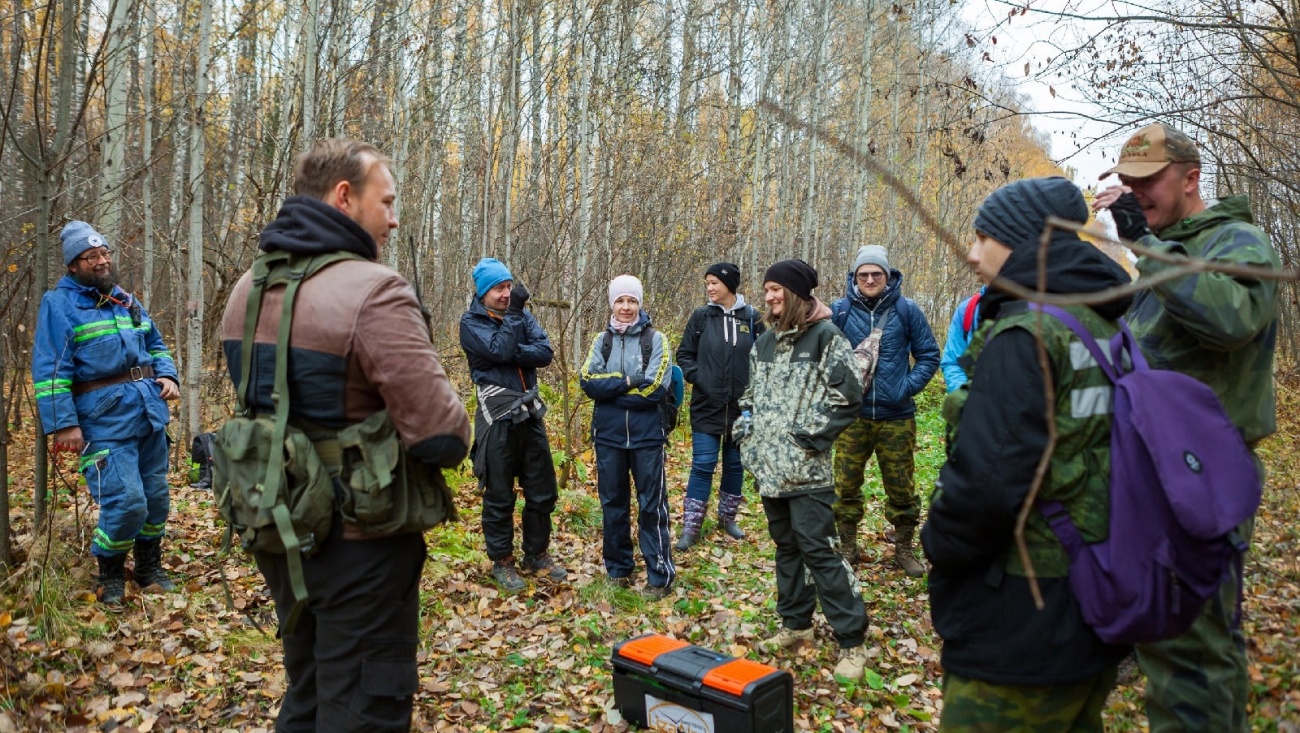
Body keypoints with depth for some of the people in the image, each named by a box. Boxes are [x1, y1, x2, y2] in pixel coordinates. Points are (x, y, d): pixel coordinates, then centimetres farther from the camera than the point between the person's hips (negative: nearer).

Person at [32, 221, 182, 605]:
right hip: (105, 421, -7)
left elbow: (156, 345, 25)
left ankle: (149, 568, 31)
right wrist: (63, 424, -16)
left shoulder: (127, 301, 16)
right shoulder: (59, 304, -4)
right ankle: (110, 576, 12)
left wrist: (168, 376, 5)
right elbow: (50, 370, -10)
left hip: (150, 412, 7)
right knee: (126, 502, -13)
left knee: (157, 497, 12)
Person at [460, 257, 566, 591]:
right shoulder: (471, 322, -4)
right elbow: (499, 351, -21)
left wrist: (512, 354, -18)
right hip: (498, 418, -5)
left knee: (542, 491, 11)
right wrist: (514, 312, -13)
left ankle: (537, 554, 27)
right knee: (499, 495, 4)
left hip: (530, 413, 5)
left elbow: (545, 352, -5)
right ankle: (502, 561, 19)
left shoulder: (522, 316, 10)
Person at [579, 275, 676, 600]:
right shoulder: (601, 340, 7)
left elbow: (656, 388, -14)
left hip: (646, 435, -3)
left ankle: (660, 575, 9)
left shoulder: (656, 340, -2)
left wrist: (610, 388, -8)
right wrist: (628, 382, -15)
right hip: (608, 435, 3)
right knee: (613, 503, 12)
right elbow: (588, 381, -6)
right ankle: (618, 570, 26)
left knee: (651, 504, 0)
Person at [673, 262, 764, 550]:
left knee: (735, 464, 13)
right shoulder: (701, 316, -1)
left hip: (741, 406, 1)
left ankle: (728, 518, 30)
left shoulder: (752, 317, -1)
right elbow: (684, 353, 6)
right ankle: (690, 528, 5)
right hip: (707, 405, -1)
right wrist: (696, 376, -9)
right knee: (703, 465, -3)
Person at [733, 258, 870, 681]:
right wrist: (744, 421, 9)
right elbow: (751, 392, 27)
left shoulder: (826, 337, -8)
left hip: (806, 470, -7)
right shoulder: (765, 342, 15)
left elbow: (848, 396, -14)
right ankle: (796, 624, 30)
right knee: (786, 546, 17)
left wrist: (810, 434, -16)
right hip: (769, 467, 8)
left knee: (818, 550, -8)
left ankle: (852, 642, 1)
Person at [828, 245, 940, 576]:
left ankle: (904, 548, 26)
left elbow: (928, 355, 5)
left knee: (901, 488, 8)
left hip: (896, 417, 0)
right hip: (852, 416, 0)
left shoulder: (907, 310, 0)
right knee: (846, 486, 7)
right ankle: (848, 546, 24)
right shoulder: (840, 310, 0)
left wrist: (907, 387, -7)